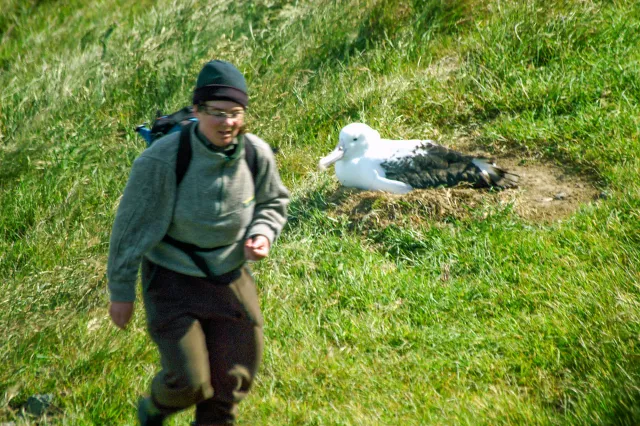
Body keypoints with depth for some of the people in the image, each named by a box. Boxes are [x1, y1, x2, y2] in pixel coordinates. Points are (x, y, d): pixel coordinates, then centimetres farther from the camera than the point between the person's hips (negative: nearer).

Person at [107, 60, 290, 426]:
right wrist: (121, 292, -5)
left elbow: (274, 202, 9)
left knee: (232, 381, 11)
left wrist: (263, 235, -13)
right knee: (189, 380, -9)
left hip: (231, 279, 4)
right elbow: (131, 227, -12)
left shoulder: (257, 154, -12)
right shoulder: (162, 161, -24)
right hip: (173, 281, -4)